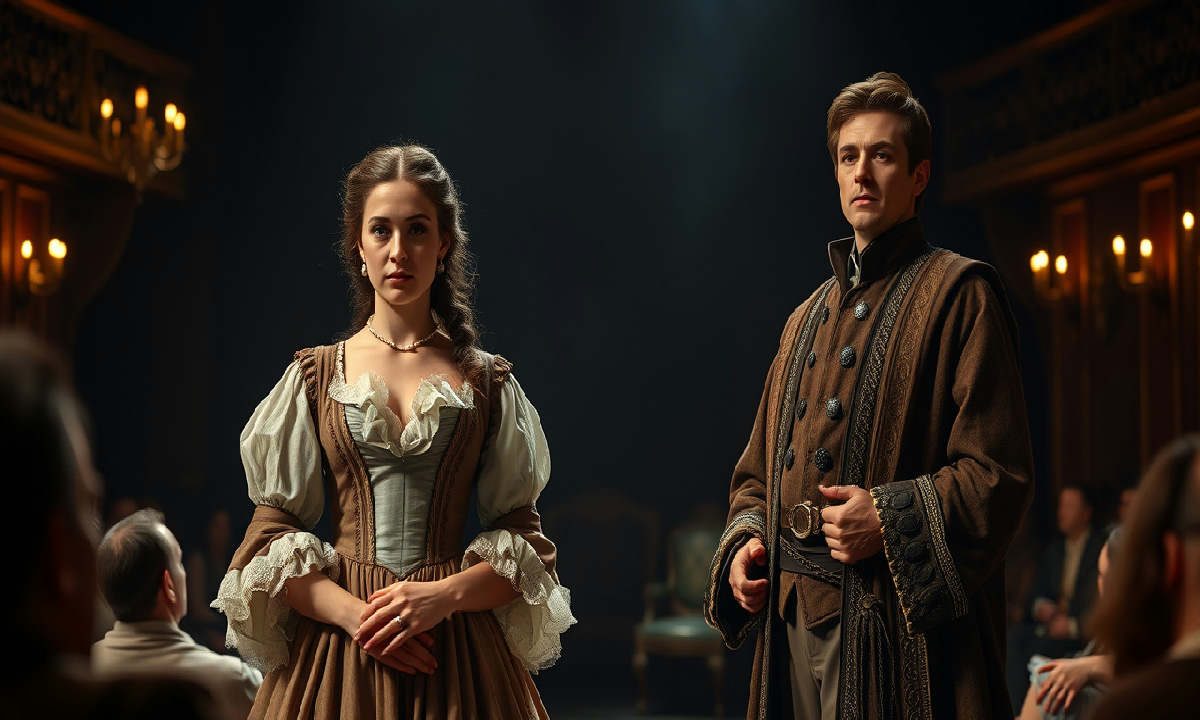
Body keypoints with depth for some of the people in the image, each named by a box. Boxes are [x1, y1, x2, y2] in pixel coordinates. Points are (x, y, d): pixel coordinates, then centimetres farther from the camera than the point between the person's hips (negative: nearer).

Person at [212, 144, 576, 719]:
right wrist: (352, 612, -12)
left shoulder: (487, 382, 6)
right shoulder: (316, 375, 7)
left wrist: (444, 596, -14)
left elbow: (522, 542, 3)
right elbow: (272, 531, 2)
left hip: (458, 650, 0)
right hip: (338, 645, 0)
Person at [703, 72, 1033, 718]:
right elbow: (758, 472, 23)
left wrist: (892, 520, -21)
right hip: (792, 614, 6)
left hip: (895, 624, -6)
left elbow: (998, 472, -10)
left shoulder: (956, 294, -2)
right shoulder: (807, 318, 19)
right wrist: (743, 543, 4)